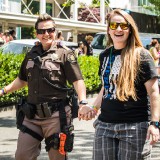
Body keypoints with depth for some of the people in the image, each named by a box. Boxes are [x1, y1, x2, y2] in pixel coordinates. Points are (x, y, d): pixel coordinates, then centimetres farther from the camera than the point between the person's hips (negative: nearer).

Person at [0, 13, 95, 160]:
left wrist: (83, 103, -27)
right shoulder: (31, 55, 13)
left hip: (55, 115, -5)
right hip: (31, 115, 5)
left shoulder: (64, 54, -3)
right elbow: (22, 80, 27)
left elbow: (78, 81, -11)